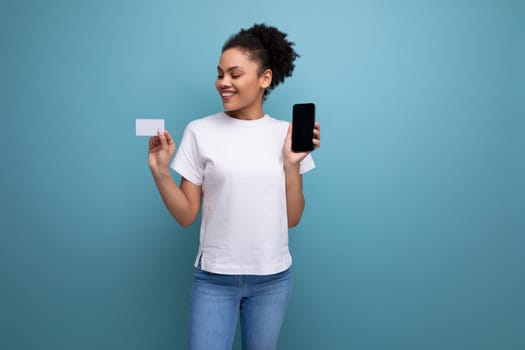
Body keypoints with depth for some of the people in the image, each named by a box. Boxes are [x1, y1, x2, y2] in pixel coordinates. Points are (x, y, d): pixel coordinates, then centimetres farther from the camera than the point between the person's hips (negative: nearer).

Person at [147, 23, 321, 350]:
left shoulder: (286, 134, -1)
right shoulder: (200, 131, -6)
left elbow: (292, 219, -1)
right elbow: (186, 216, -4)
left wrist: (292, 163, -11)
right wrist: (160, 172, -17)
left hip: (273, 277, 2)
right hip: (214, 277, -1)